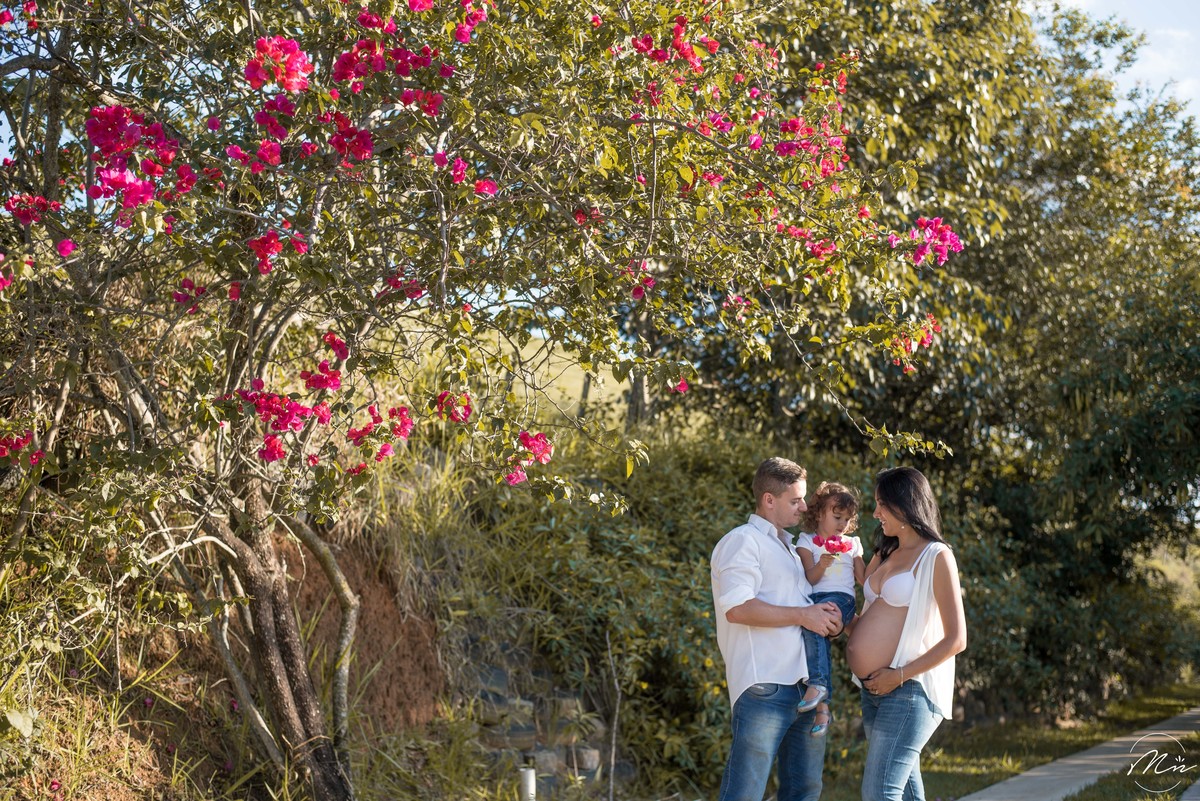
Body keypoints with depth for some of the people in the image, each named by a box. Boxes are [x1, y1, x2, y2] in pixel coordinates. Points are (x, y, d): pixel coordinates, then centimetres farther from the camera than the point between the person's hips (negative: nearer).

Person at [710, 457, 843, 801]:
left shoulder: (789, 548, 25)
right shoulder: (743, 541, -3)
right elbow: (737, 608, -18)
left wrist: (825, 617, 14)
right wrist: (802, 615, -15)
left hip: (803, 687, 9)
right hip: (765, 685, -9)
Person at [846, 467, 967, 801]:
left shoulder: (936, 557, -7)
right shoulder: (885, 555, 16)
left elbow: (956, 640, -11)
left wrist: (899, 676, -14)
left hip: (909, 689, -8)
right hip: (875, 688, 8)